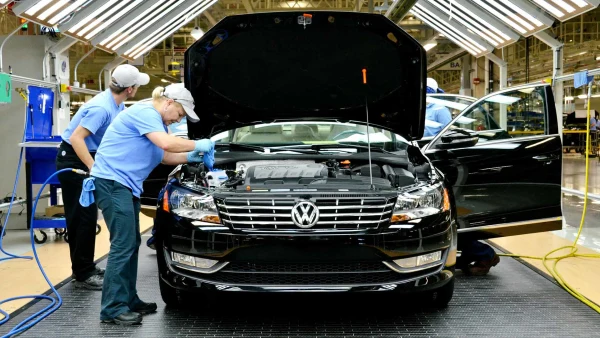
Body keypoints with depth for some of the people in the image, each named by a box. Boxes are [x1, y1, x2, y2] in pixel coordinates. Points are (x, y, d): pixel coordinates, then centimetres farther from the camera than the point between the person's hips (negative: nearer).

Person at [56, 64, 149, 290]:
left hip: (85, 158, 10)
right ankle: (82, 275, -2)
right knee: (82, 218, -8)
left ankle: (85, 268, 23)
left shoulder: (117, 105, 3)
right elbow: (76, 138, -30)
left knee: (87, 216, 14)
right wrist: (93, 168, -33)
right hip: (73, 159, -10)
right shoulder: (102, 108, -27)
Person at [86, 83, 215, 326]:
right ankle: (112, 308, -10)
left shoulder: (156, 120, 19)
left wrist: (189, 157, 7)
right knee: (123, 244, -13)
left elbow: (164, 156, 21)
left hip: (126, 184, 11)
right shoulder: (145, 112, -14)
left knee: (132, 243, 12)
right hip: (111, 181, -11)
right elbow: (167, 143, -26)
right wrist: (197, 145, -13)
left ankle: (128, 300, 19)